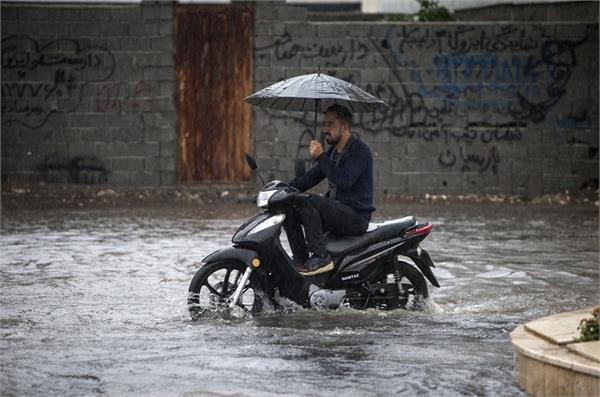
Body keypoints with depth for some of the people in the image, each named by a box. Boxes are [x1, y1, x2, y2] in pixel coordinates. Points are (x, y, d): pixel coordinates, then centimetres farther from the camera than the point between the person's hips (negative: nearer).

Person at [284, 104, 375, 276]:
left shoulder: (359, 150, -10)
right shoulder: (332, 152, 18)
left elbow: (344, 181, -24)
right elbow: (310, 177, 19)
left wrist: (321, 157, -21)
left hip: (356, 216, -9)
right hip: (336, 213, 9)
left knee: (306, 201, -28)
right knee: (288, 208, -3)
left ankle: (321, 257, -28)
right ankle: (301, 260, -9)